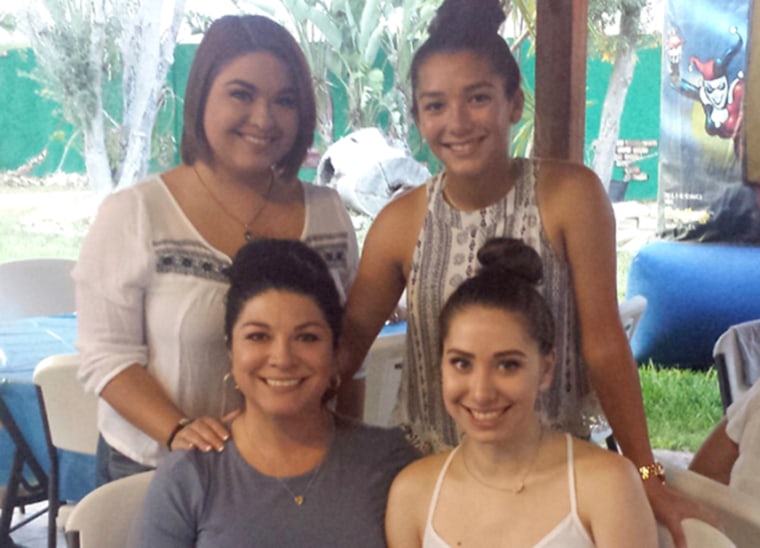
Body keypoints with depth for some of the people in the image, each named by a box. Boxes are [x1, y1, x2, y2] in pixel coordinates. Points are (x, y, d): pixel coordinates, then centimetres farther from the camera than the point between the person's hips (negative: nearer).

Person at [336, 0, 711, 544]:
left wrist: (648, 475, -10)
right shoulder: (400, 223, -5)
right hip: (430, 459, 2)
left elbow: (604, 345, -11)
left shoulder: (571, 194, -12)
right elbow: (348, 342, -1)